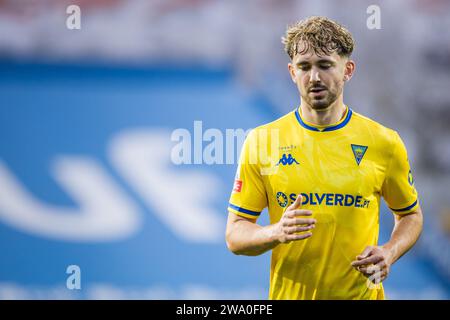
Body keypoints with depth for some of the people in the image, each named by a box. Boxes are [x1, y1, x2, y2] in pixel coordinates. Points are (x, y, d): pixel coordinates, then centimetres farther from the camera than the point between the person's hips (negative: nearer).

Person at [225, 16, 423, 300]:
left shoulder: (384, 143, -3)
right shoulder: (261, 141, -5)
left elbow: (411, 215, 10)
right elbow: (235, 236, -3)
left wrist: (388, 253, -9)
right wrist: (278, 232, -23)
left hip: (362, 293, 0)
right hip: (287, 295, 0)